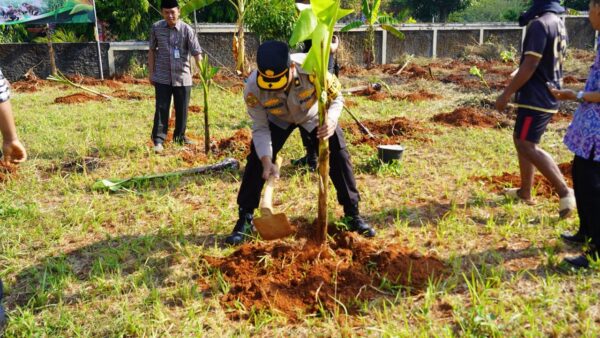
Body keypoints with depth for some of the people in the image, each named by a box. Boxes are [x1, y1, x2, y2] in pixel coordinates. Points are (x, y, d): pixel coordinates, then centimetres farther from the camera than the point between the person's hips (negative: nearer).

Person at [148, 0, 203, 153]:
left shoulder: (187, 30, -8)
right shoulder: (156, 27, -1)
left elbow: (196, 52, -14)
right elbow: (152, 50, 9)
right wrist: (151, 72, 7)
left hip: (182, 76, 0)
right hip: (162, 77, 0)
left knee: (182, 109, 10)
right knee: (161, 108, -1)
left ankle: (180, 136, 28)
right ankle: (158, 139, 6)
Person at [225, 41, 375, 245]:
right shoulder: (253, 87, -36)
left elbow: (336, 98, -21)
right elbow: (260, 128, -22)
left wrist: (331, 121, -43)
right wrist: (267, 161, -36)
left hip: (314, 115, 0)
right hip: (278, 119, 1)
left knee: (339, 157, -7)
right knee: (256, 161, -12)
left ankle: (353, 215, 11)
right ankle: (245, 219, 3)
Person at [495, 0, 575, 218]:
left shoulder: (540, 24, -16)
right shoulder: (558, 23, 14)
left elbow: (530, 65, -22)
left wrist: (506, 94, -18)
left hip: (536, 97, -10)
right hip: (548, 95, 10)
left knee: (527, 145, -8)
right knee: (522, 141, 17)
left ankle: (565, 192, -10)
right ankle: (525, 192, 24)